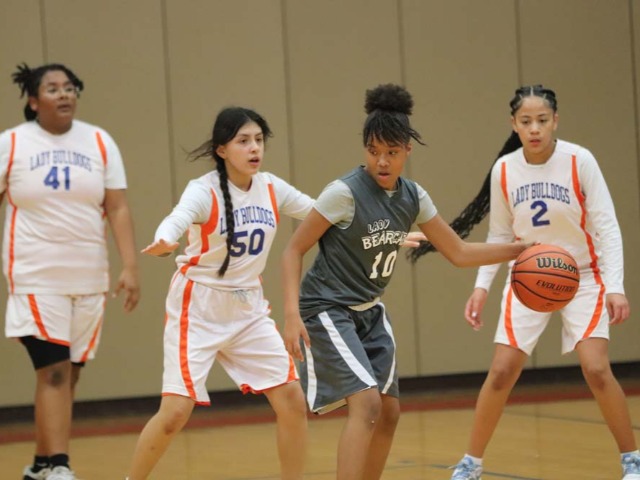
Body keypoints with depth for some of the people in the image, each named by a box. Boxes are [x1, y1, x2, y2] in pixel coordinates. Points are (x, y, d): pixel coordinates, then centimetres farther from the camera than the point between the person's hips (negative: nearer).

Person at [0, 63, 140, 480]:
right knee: (54, 371, -13)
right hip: (36, 276, -3)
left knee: (69, 373, 8)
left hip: (89, 276, 3)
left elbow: (118, 208, 2)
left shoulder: (100, 142, 4)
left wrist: (131, 266, -7)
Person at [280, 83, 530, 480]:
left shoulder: (413, 197, -1)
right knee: (367, 402, -22)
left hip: (370, 313, 8)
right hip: (328, 311, -8)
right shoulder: (345, 193, -21)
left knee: (389, 413, 9)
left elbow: (459, 252, 8)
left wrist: (520, 250, 0)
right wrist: (292, 314, -24)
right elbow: (295, 249, -15)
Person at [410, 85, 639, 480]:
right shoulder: (504, 170, -8)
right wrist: (482, 286, -5)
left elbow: (607, 227, -14)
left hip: (582, 276, -3)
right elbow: (499, 236, 4)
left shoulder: (580, 161, -17)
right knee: (501, 372, -3)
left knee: (596, 369, -17)